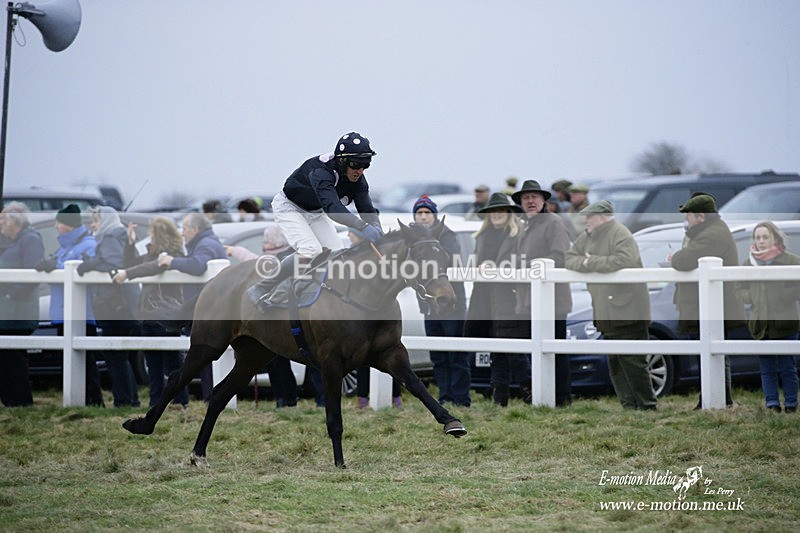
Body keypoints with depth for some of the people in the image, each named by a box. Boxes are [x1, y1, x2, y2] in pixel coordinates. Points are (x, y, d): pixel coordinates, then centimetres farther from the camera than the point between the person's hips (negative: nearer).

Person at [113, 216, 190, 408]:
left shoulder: (173, 255, -10)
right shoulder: (152, 253, 18)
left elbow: (153, 267, -26)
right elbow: (129, 263, 23)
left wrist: (128, 273, -26)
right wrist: (130, 242, 11)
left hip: (167, 315, -9)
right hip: (149, 316, 9)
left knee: (172, 362, -5)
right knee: (152, 362, 11)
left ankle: (181, 402, 0)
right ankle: (155, 403, 16)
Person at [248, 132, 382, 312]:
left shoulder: (357, 179, -17)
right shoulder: (321, 170, -39)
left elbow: (367, 209, -20)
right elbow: (331, 206, -54)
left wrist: (378, 233, -42)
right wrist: (362, 227, -66)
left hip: (316, 212, 8)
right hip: (289, 207, -8)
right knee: (311, 251, -27)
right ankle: (259, 291, -17)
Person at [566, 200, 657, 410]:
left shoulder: (620, 235, -12)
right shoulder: (587, 237, 14)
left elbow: (624, 260, -27)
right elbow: (570, 258, 15)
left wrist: (591, 262, -18)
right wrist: (583, 263, -8)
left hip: (627, 311, -9)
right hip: (605, 313, 9)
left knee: (632, 361, -8)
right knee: (614, 364, 9)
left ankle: (647, 406, -3)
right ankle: (629, 405, 14)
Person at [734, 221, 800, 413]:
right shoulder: (749, 262, 9)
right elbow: (739, 290, 13)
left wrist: (778, 296, -17)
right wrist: (751, 297, -6)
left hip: (784, 324, -4)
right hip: (760, 323, 4)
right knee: (766, 369, 7)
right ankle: (772, 404, 12)